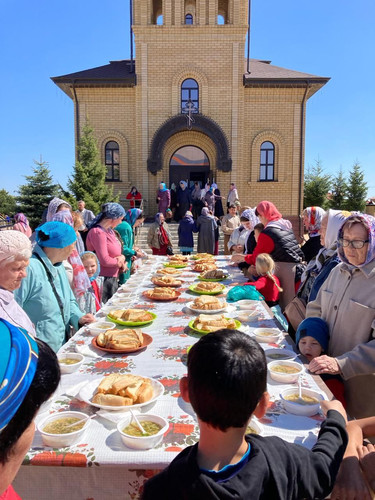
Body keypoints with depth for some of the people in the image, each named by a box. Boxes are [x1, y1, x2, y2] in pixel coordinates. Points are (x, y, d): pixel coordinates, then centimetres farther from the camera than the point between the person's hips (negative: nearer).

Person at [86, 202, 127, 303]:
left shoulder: (109, 230, 8)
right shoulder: (98, 232, -21)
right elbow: (105, 261, -23)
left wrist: (121, 260, -7)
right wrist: (121, 260, -6)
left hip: (113, 277, 9)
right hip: (104, 279, -9)